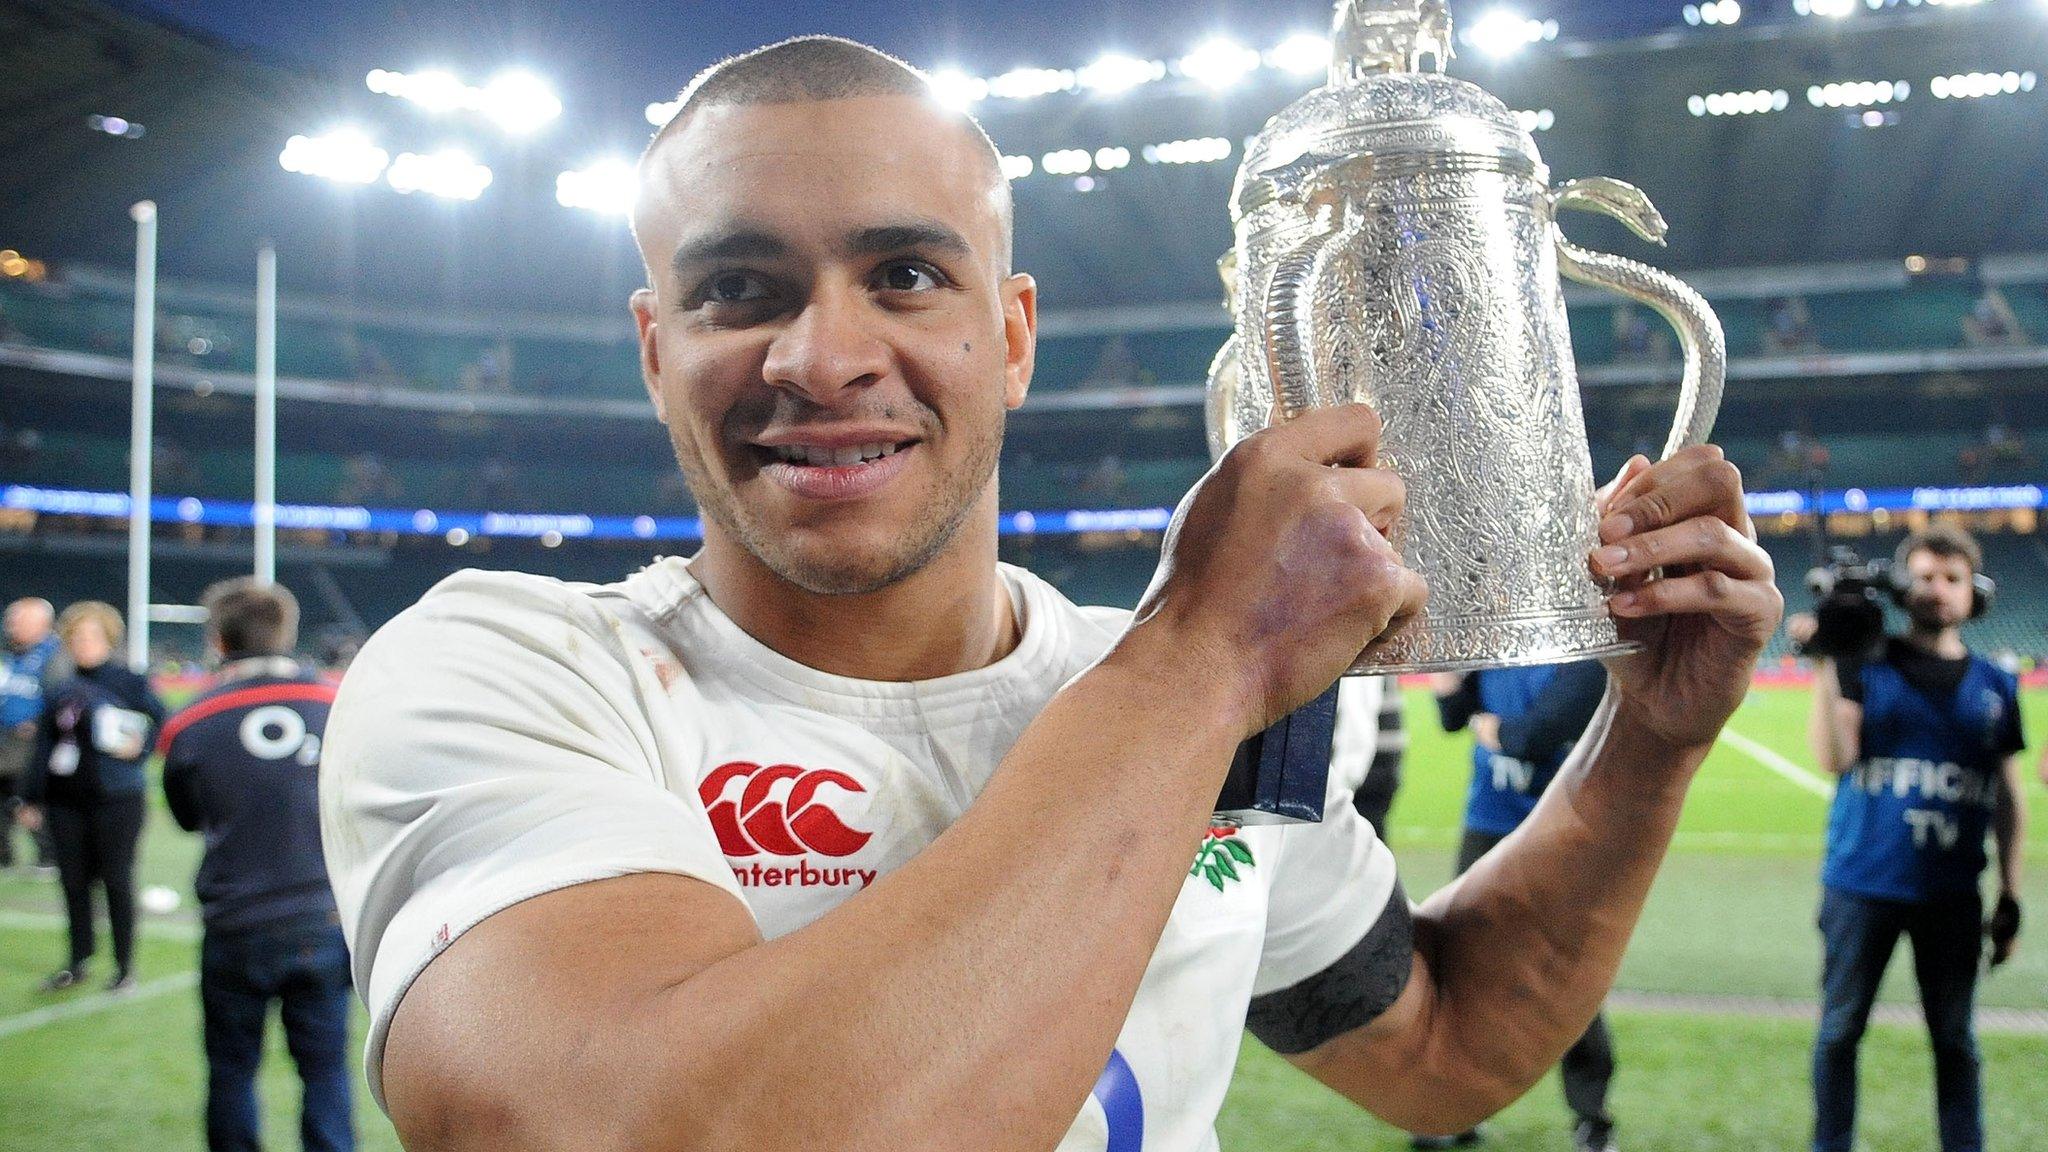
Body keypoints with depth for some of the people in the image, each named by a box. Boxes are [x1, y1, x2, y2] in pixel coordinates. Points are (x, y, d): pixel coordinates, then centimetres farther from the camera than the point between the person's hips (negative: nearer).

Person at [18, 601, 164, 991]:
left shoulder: (129, 683, -4)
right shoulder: (59, 691, 8)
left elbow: (161, 721, -4)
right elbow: (43, 747, 12)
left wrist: (138, 747, -22)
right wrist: (32, 799, 11)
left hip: (117, 800, -4)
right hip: (66, 802, 5)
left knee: (116, 881, 2)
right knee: (74, 882, 10)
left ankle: (125, 966, 13)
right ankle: (78, 961, 24)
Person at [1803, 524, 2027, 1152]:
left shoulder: (1995, 685, 7)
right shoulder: (1865, 665, -1)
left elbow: (2008, 798, 10)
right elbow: (1835, 758, -14)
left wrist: (2010, 895, 8)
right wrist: (1825, 666, -20)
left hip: (1953, 893, 2)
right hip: (1863, 885, -2)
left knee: (1955, 1039, 10)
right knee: (1840, 1029, 7)